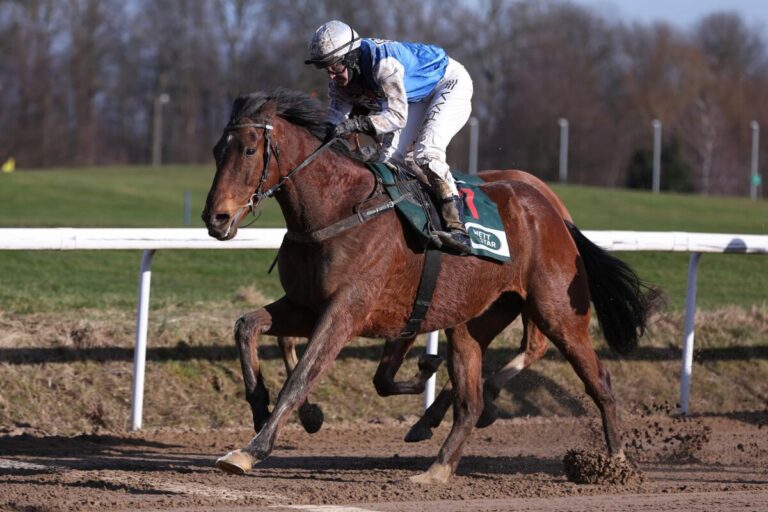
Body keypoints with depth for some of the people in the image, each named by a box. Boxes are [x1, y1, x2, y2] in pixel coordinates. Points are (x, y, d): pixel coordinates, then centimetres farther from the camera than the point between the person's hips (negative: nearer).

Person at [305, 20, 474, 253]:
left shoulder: (384, 63, -38)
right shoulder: (339, 81, -12)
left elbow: (397, 116, -41)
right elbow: (335, 122, -9)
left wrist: (357, 124, -54)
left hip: (450, 84, -9)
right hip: (417, 97, 9)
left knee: (426, 153, -26)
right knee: (388, 158, -5)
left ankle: (457, 228, -32)